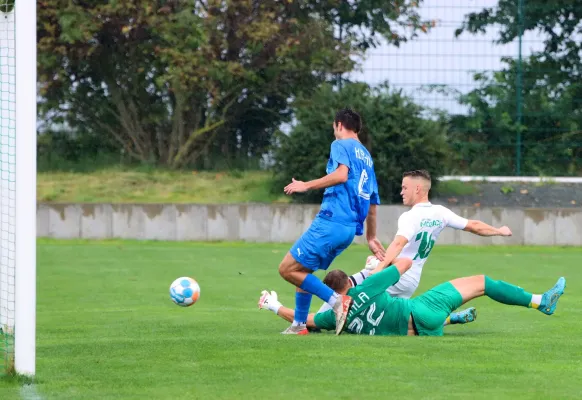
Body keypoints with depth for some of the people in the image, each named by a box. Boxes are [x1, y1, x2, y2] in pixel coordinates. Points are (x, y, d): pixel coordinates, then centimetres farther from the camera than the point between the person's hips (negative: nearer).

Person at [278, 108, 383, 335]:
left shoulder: (341, 145, 0)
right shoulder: (367, 157, 24)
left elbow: (341, 174, -20)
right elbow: (372, 202, 28)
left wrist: (307, 186, -14)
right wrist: (371, 237, 35)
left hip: (331, 222, -9)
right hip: (350, 229, 9)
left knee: (287, 269, -8)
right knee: (302, 271, 21)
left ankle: (337, 301, -15)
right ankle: (299, 325, 19)